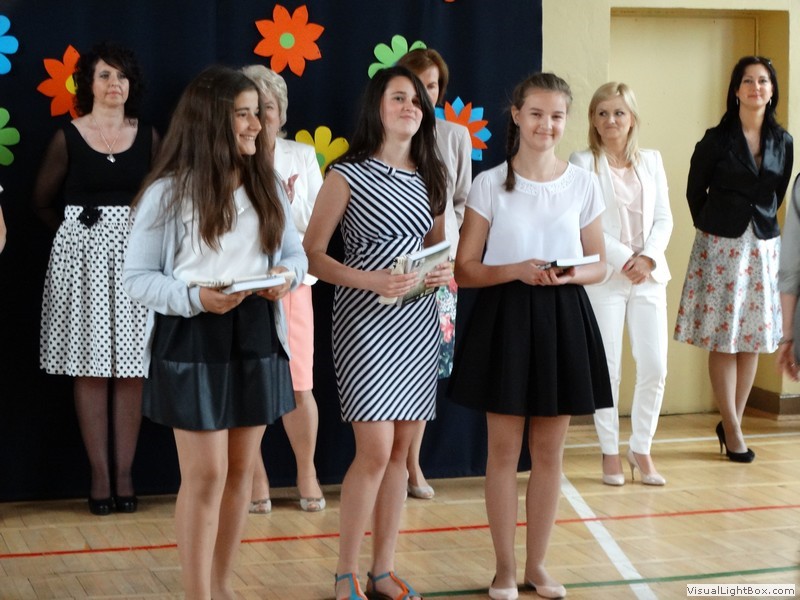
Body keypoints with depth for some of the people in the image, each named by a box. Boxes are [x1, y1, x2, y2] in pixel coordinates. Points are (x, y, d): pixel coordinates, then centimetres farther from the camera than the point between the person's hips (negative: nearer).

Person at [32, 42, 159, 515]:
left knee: (131, 369, 1)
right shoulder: (68, 138, 0)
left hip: (134, 254, 1)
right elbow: (44, 201, 9)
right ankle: (100, 475, 6)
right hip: (82, 254, -1)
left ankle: (124, 474, 7)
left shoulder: (148, 137, 5)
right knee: (90, 368, 0)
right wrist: (81, 230, 10)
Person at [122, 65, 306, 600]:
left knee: (242, 469, 11)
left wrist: (287, 275, -11)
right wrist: (196, 298, -23)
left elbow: (295, 252, 12)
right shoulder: (168, 191, -7)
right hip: (192, 339, -5)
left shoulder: (267, 186, 8)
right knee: (206, 475, -5)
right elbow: (137, 277, -7)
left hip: (256, 335, 5)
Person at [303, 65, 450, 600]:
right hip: (365, 320, -6)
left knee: (401, 450, 8)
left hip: (419, 323, 6)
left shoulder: (430, 177, 12)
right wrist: (373, 281, -20)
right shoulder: (349, 175, -6)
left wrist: (446, 273, -1)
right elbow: (312, 254, -8)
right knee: (375, 450, -10)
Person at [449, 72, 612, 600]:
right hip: (505, 319, -2)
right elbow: (465, 270, -2)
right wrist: (517, 270, -18)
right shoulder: (489, 184, -2)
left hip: (564, 319, 2)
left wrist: (572, 275, -13)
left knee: (549, 451, 8)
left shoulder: (584, 184, 3)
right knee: (504, 450, 4)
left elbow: (599, 264, 9)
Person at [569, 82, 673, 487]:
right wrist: (623, 260, -15)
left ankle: (641, 449, 17)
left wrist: (648, 258, -9)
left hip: (649, 277, 4)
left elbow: (664, 218, 7)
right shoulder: (582, 164, -3)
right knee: (607, 369, 0)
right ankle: (610, 453, 13)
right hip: (604, 278, -4)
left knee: (655, 367, 1)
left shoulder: (651, 161, 11)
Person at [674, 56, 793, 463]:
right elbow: (695, 192, 5)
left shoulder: (782, 142, 5)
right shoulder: (717, 140, -4)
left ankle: (731, 423, 16)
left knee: (752, 338, 5)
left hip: (763, 246, 4)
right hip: (721, 245, -3)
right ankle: (732, 430, 5)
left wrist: (763, 224, 11)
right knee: (722, 339, -2)